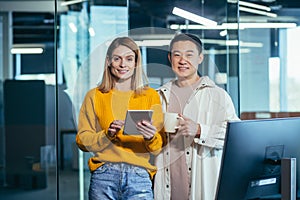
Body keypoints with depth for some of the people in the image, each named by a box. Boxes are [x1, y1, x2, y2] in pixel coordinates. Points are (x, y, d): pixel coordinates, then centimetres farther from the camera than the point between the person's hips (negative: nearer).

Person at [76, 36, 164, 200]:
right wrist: (107, 135, -12)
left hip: (139, 177, 0)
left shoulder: (150, 96, 10)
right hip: (103, 176, 0)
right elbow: (82, 140, 5)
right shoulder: (94, 96, 11)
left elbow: (158, 147, 5)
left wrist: (150, 137, -17)